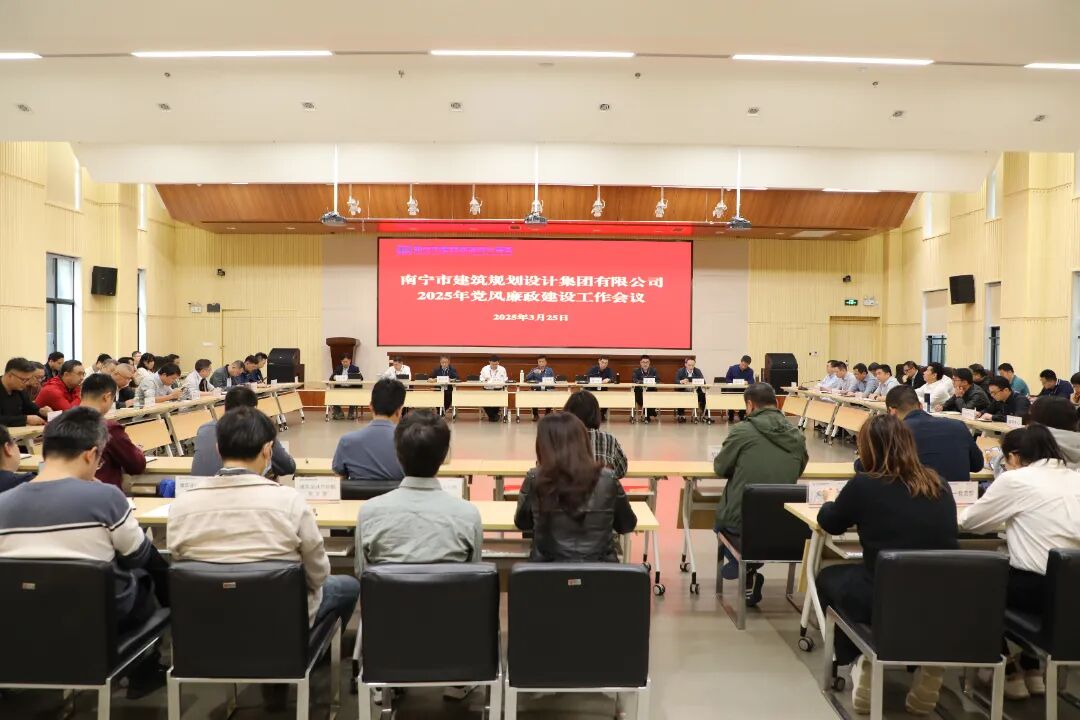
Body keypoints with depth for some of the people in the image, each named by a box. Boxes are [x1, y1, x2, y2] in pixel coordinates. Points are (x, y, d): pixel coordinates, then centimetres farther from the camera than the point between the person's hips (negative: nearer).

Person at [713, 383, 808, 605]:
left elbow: (720, 468, 0)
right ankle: (749, 569, 22)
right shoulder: (797, 436, 2)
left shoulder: (743, 430, -11)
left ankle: (747, 575, 16)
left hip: (741, 520, -4)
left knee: (722, 515, 30)